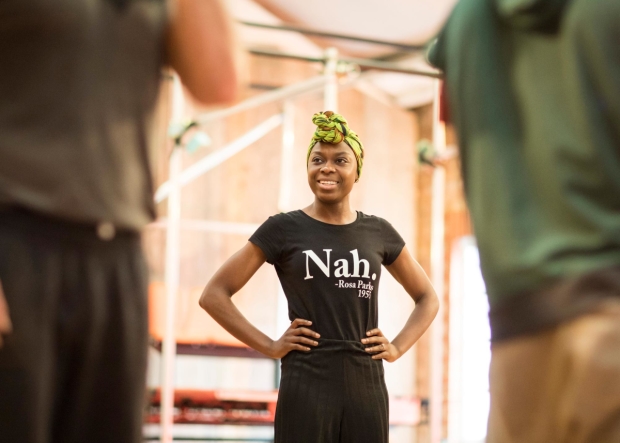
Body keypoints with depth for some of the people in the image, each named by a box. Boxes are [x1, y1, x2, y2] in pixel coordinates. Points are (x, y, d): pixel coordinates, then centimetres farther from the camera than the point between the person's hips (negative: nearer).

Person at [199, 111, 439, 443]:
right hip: (306, 387, -3)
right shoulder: (284, 229, 1)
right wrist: (269, 346, -6)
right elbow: (214, 294, 0)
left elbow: (427, 298, 22)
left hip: (367, 387, 3)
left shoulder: (378, 232, 10)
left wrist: (398, 347, 7)